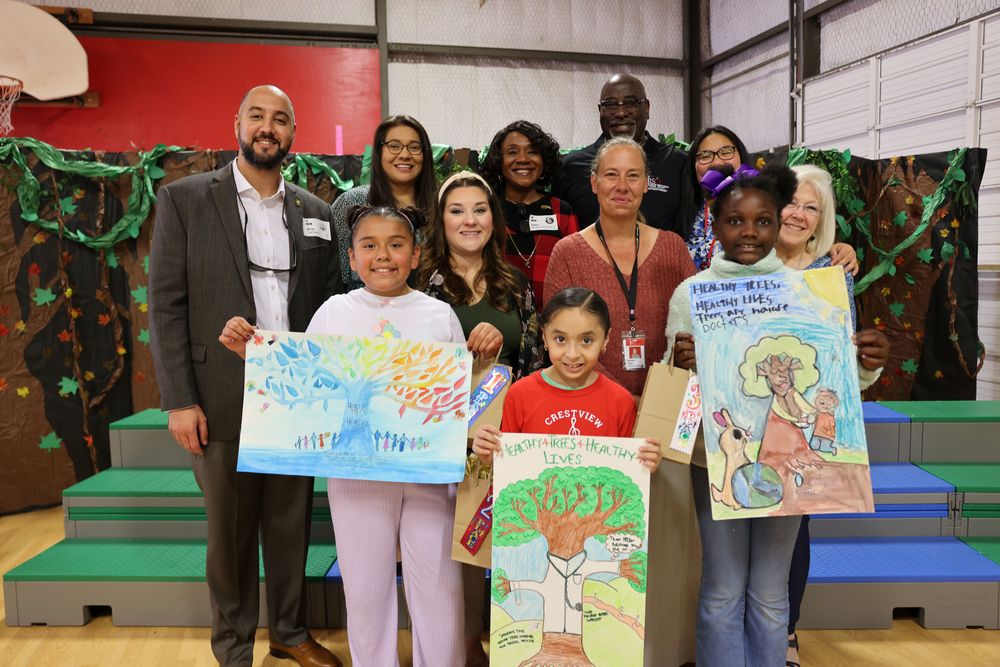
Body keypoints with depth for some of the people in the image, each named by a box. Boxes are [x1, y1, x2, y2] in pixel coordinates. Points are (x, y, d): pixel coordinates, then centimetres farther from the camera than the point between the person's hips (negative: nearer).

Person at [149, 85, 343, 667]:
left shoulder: (315, 211, 9)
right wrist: (178, 401, -8)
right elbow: (166, 305, -3)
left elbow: (331, 302, 11)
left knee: (292, 523, 13)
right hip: (223, 397, -2)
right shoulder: (184, 199, 0)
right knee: (230, 530, 9)